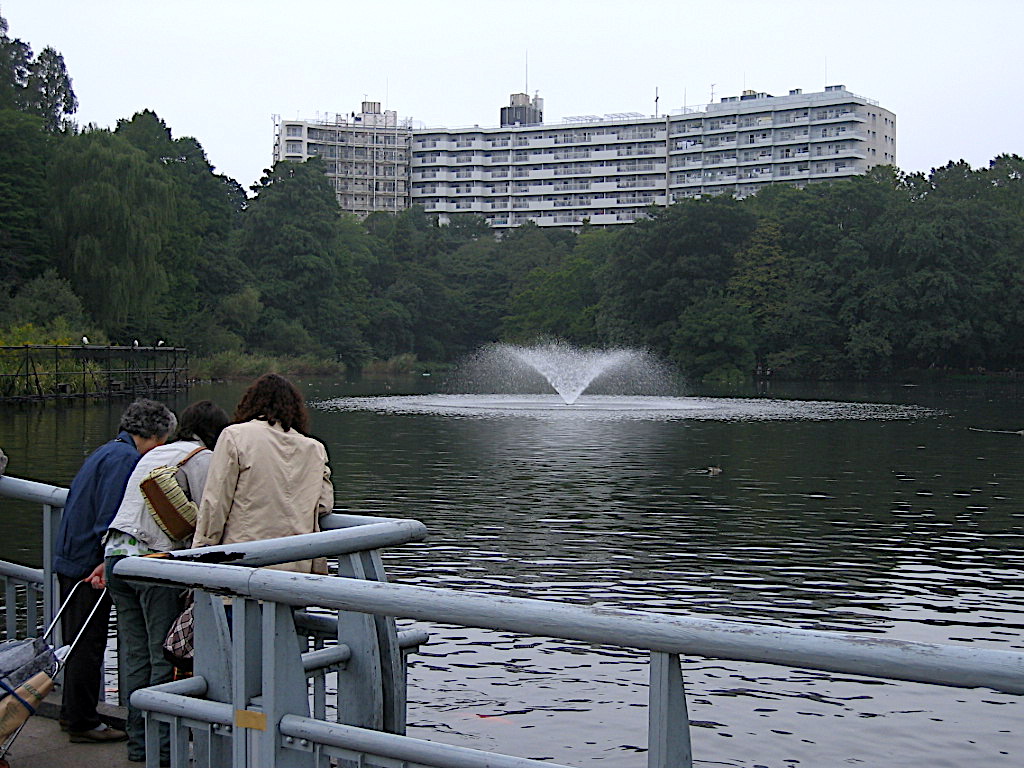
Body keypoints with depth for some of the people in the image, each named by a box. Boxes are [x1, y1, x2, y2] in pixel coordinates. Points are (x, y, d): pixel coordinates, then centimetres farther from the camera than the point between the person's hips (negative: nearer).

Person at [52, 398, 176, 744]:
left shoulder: (107, 452, 17)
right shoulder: (126, 457, -15)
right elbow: (110, 514, -22)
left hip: (70, 557, 10)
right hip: (90, 560, -10)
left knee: (78, 640, 18)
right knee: (88, 642, -3)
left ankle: (72, 713, 28)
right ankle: (82, 722, 3)